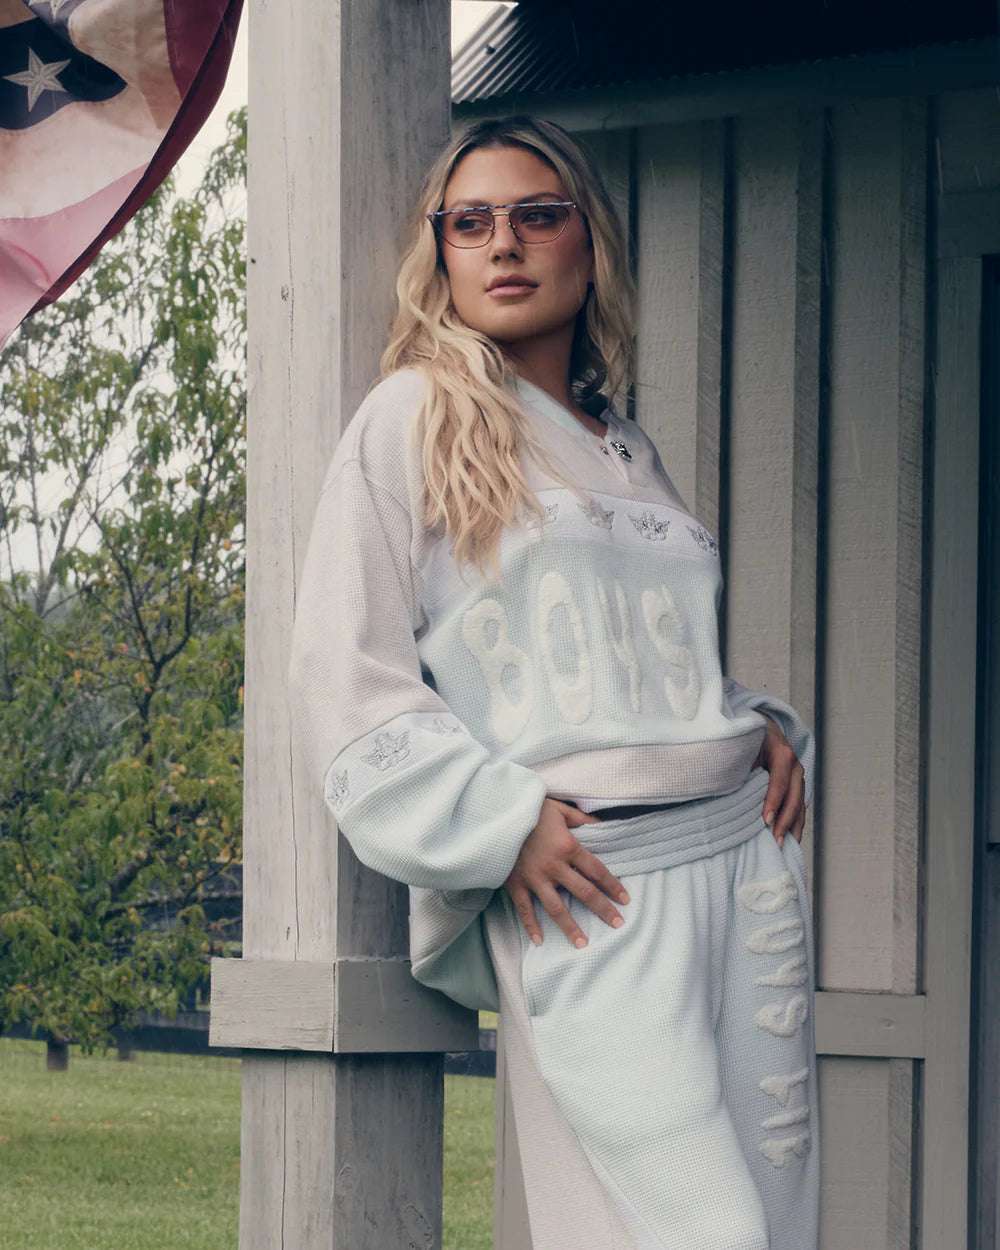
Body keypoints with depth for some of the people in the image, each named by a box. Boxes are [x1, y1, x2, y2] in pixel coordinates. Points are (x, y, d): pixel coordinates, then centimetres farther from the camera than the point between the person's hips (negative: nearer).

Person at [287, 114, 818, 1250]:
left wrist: (768, 729, 8)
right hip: (582, 886, -6)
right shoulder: (412, 419, 4)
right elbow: (345, 677, -2)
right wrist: (504, 824, -12)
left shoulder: (629, 451, 22)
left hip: (743, 851, 6)